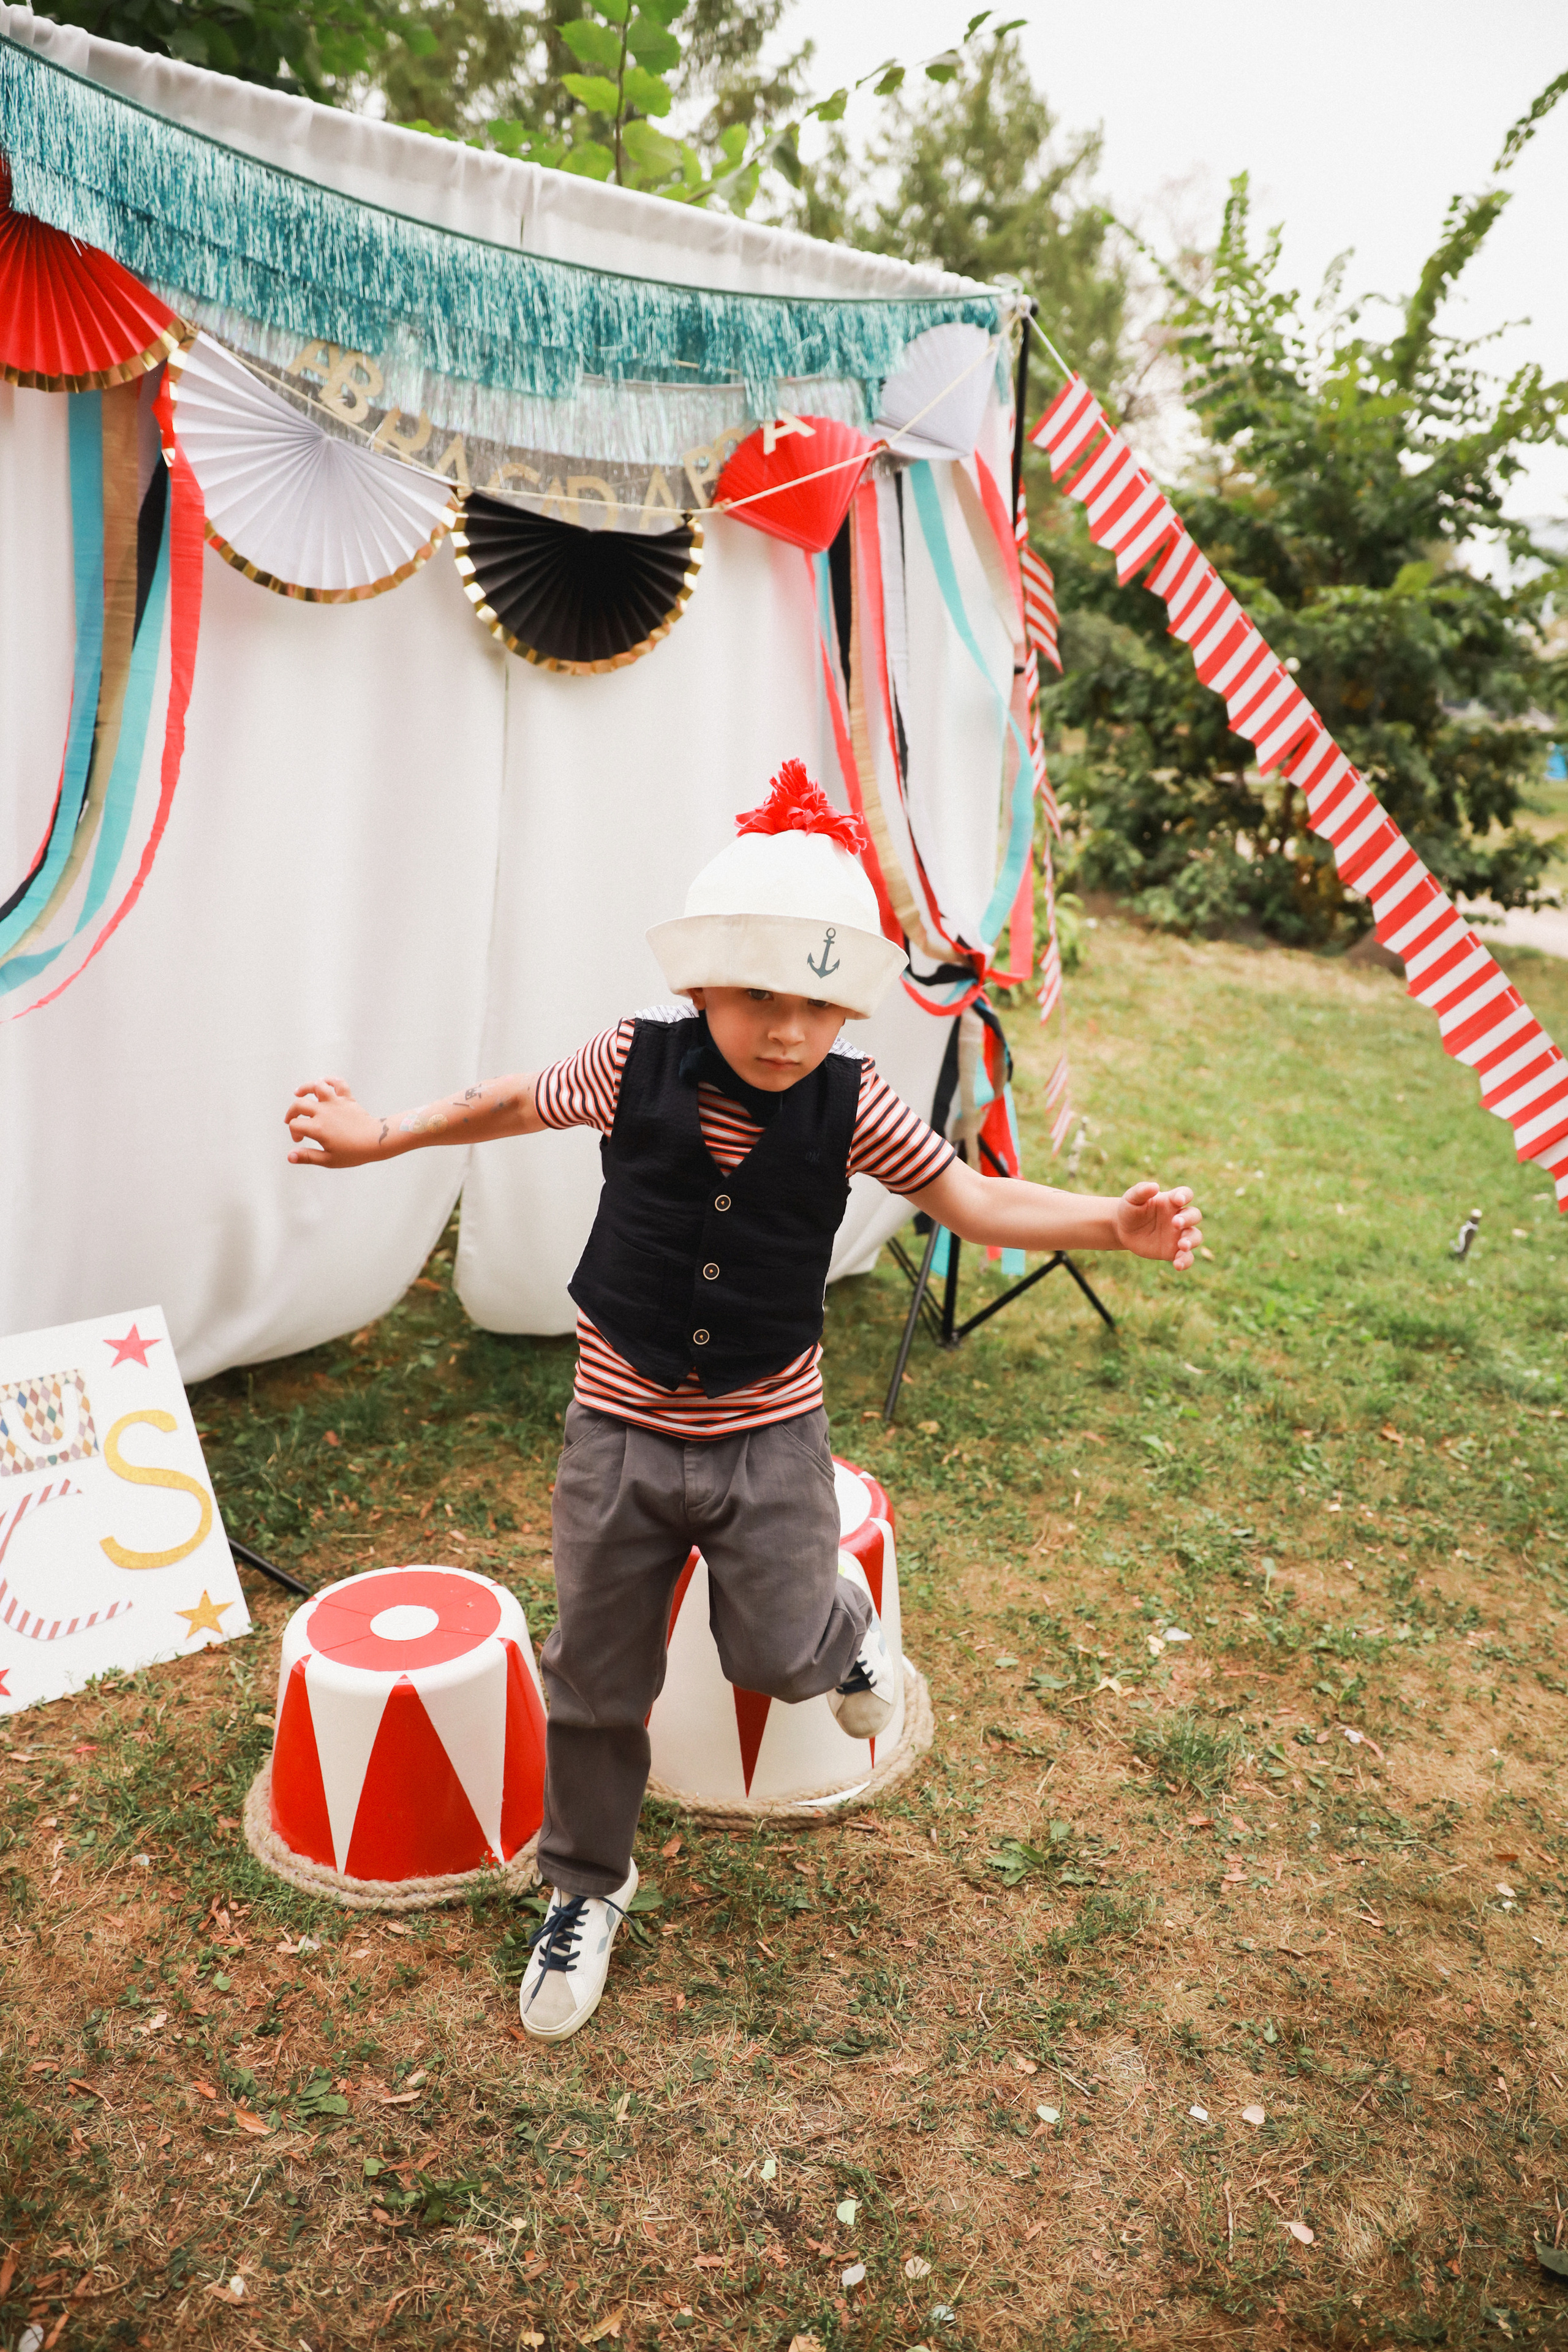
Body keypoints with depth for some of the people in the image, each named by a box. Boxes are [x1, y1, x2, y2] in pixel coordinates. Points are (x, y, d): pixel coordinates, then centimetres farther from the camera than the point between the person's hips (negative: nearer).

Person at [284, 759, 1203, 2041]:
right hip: (620, 1431, 1)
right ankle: (587, 1887, 39)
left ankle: (842, 1617, 39)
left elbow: (976, 1200, -11)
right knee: (595, 1680, 12)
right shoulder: (633, 1064, -14)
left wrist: (1112, 1222, -26)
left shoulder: (854, 1105, -13)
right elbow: (519, 1103, 5)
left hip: (771, 1434, 0)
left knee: (778, 1654, 0)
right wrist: (378, 1137, 7)